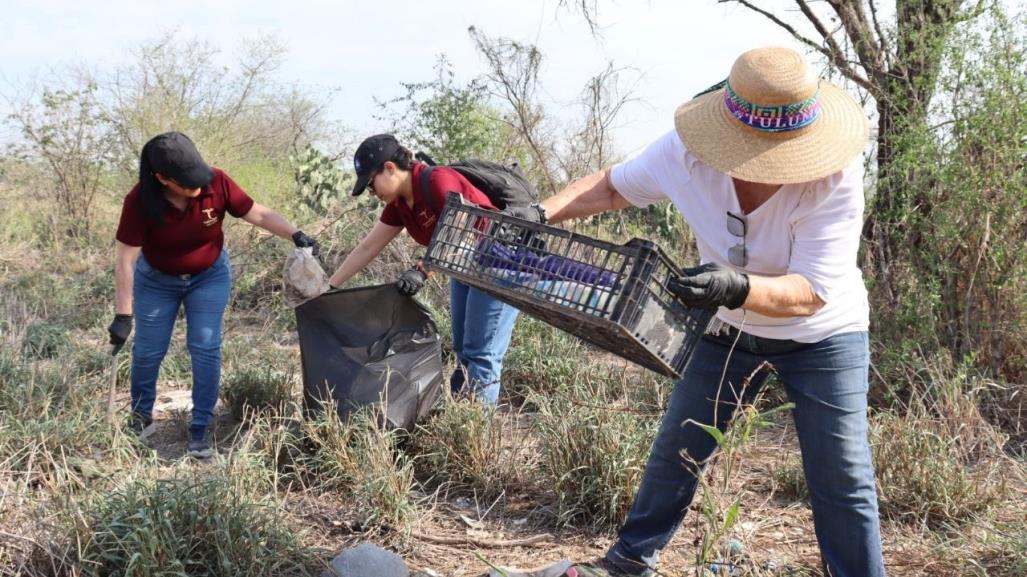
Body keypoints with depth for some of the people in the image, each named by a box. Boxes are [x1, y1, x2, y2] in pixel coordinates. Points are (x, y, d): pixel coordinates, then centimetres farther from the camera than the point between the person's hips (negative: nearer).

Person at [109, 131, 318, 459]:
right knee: (148, 351, 6)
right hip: (157, 279, 0)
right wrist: (123, 315, -28)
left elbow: (258, 214, -16)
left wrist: (295, 235, -31)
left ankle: (201, 428, 4)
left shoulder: (216, 182, -28)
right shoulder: (140, 201, -30)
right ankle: (141, 417, 31)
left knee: (205, 348, -7)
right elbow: (125, 261, -26)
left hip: (209, 275, 1)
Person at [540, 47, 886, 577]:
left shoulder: (835, 175, -32)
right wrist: (542, 212, -23)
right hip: (728, 326, 3)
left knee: (842, 479, -3)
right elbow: (610, 187, -6)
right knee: (677, 448, 12)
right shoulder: (685, 153, -24)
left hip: (823, 333, -3)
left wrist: (736, 287, -55)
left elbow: (810, 292, -36)